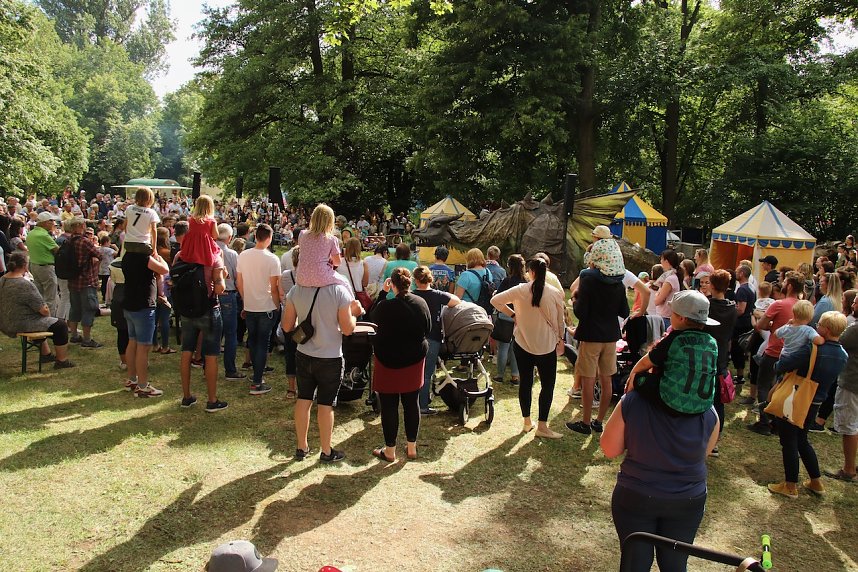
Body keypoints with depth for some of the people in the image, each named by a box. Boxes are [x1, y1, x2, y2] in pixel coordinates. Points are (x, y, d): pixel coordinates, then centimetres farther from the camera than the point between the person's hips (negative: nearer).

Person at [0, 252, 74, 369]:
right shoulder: (25, 285, -24)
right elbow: (44, 310, -21)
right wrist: (48, 314, 2)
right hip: (21, 326, -9)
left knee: (42, 320, 33)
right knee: (60, 325, 2)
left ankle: (45, 354, 42)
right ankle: (61, 361, 8)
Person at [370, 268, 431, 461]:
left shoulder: (386, 306, -20)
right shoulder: (421, 303, -8)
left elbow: (373, 316, 2)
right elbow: (428, 329, 4)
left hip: (388, 362, -4)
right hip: (414, 360, 4)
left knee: (389, 406, 6)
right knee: (412, 404, 14)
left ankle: (390, 450, 16)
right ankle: (411, 447, 24)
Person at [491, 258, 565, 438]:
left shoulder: (520, 290, -8)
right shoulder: (556, 293, -7)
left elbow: (495, 300, -8)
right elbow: (560, 321, 2)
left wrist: (512, 314, 2)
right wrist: (560, 339, 17)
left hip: (522, 343, 2)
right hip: (546, 345, -1)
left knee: (525, 381, 14)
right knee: (548, 384, 7)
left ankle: (527, 422, 22)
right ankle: (542, 426, 5)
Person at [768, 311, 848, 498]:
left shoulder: (813, 350, -27)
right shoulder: (842, 355, -1)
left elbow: (782, 366, -27)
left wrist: (783, 357, -6)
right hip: (814, 404, 7)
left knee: (789, 443, 7)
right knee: (802, 440, 24)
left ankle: (790, 486, 17)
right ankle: (816, 482, 32)